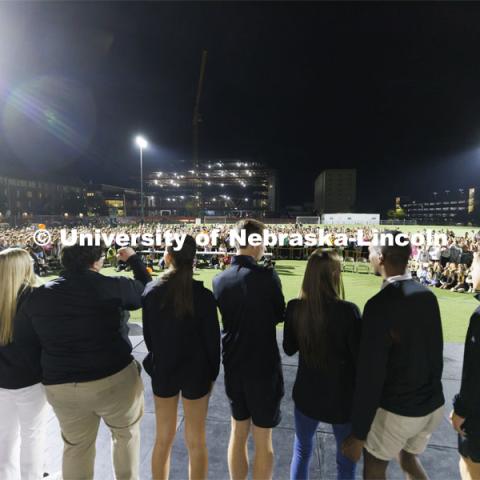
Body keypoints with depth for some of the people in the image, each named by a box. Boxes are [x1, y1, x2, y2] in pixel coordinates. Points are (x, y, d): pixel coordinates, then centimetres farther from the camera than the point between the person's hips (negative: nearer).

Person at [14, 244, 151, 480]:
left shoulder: (38, 295, -5)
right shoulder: (112, 285, -17)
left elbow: (24, 341, 5)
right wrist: (134, 259, 10)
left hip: (61, 386, 4)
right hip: (115, 379, -3)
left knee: (76, 446, 27)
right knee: (127, 432, 25)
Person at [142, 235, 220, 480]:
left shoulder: (151, 291, -12)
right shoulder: (203, 294, -18)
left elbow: (148, 335, 0)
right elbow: (212, 339, -12)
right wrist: (212, 373, 4)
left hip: (162, 370, 2)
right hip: (196, 372, -2)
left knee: (163, 438, 22)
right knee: (196, 441, 17)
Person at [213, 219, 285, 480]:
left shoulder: (219, 280, -5)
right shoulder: (266, 276, -20)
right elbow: (280, 315, -5)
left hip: (233, 366, 5)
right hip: (264, 367, -4)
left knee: (238, 433, 23)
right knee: (263, 440, 15)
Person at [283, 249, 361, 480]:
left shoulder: (294, 307, -15)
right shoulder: (347, 310, -25)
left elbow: (289, 348, -1)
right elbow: (359, 359, -16)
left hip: (306, 393, 3)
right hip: (341, 396, -2)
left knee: (302, 450, 27)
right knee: (346, 459, 24)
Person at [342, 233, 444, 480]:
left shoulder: (379, 304, -26)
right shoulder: (428, 296, -4)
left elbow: (370, 374, -24)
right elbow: (436, 352, 7)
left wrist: (358, 433, -15)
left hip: (395, 409, -6)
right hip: (433, 405, 6)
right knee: (409, 459, 29)